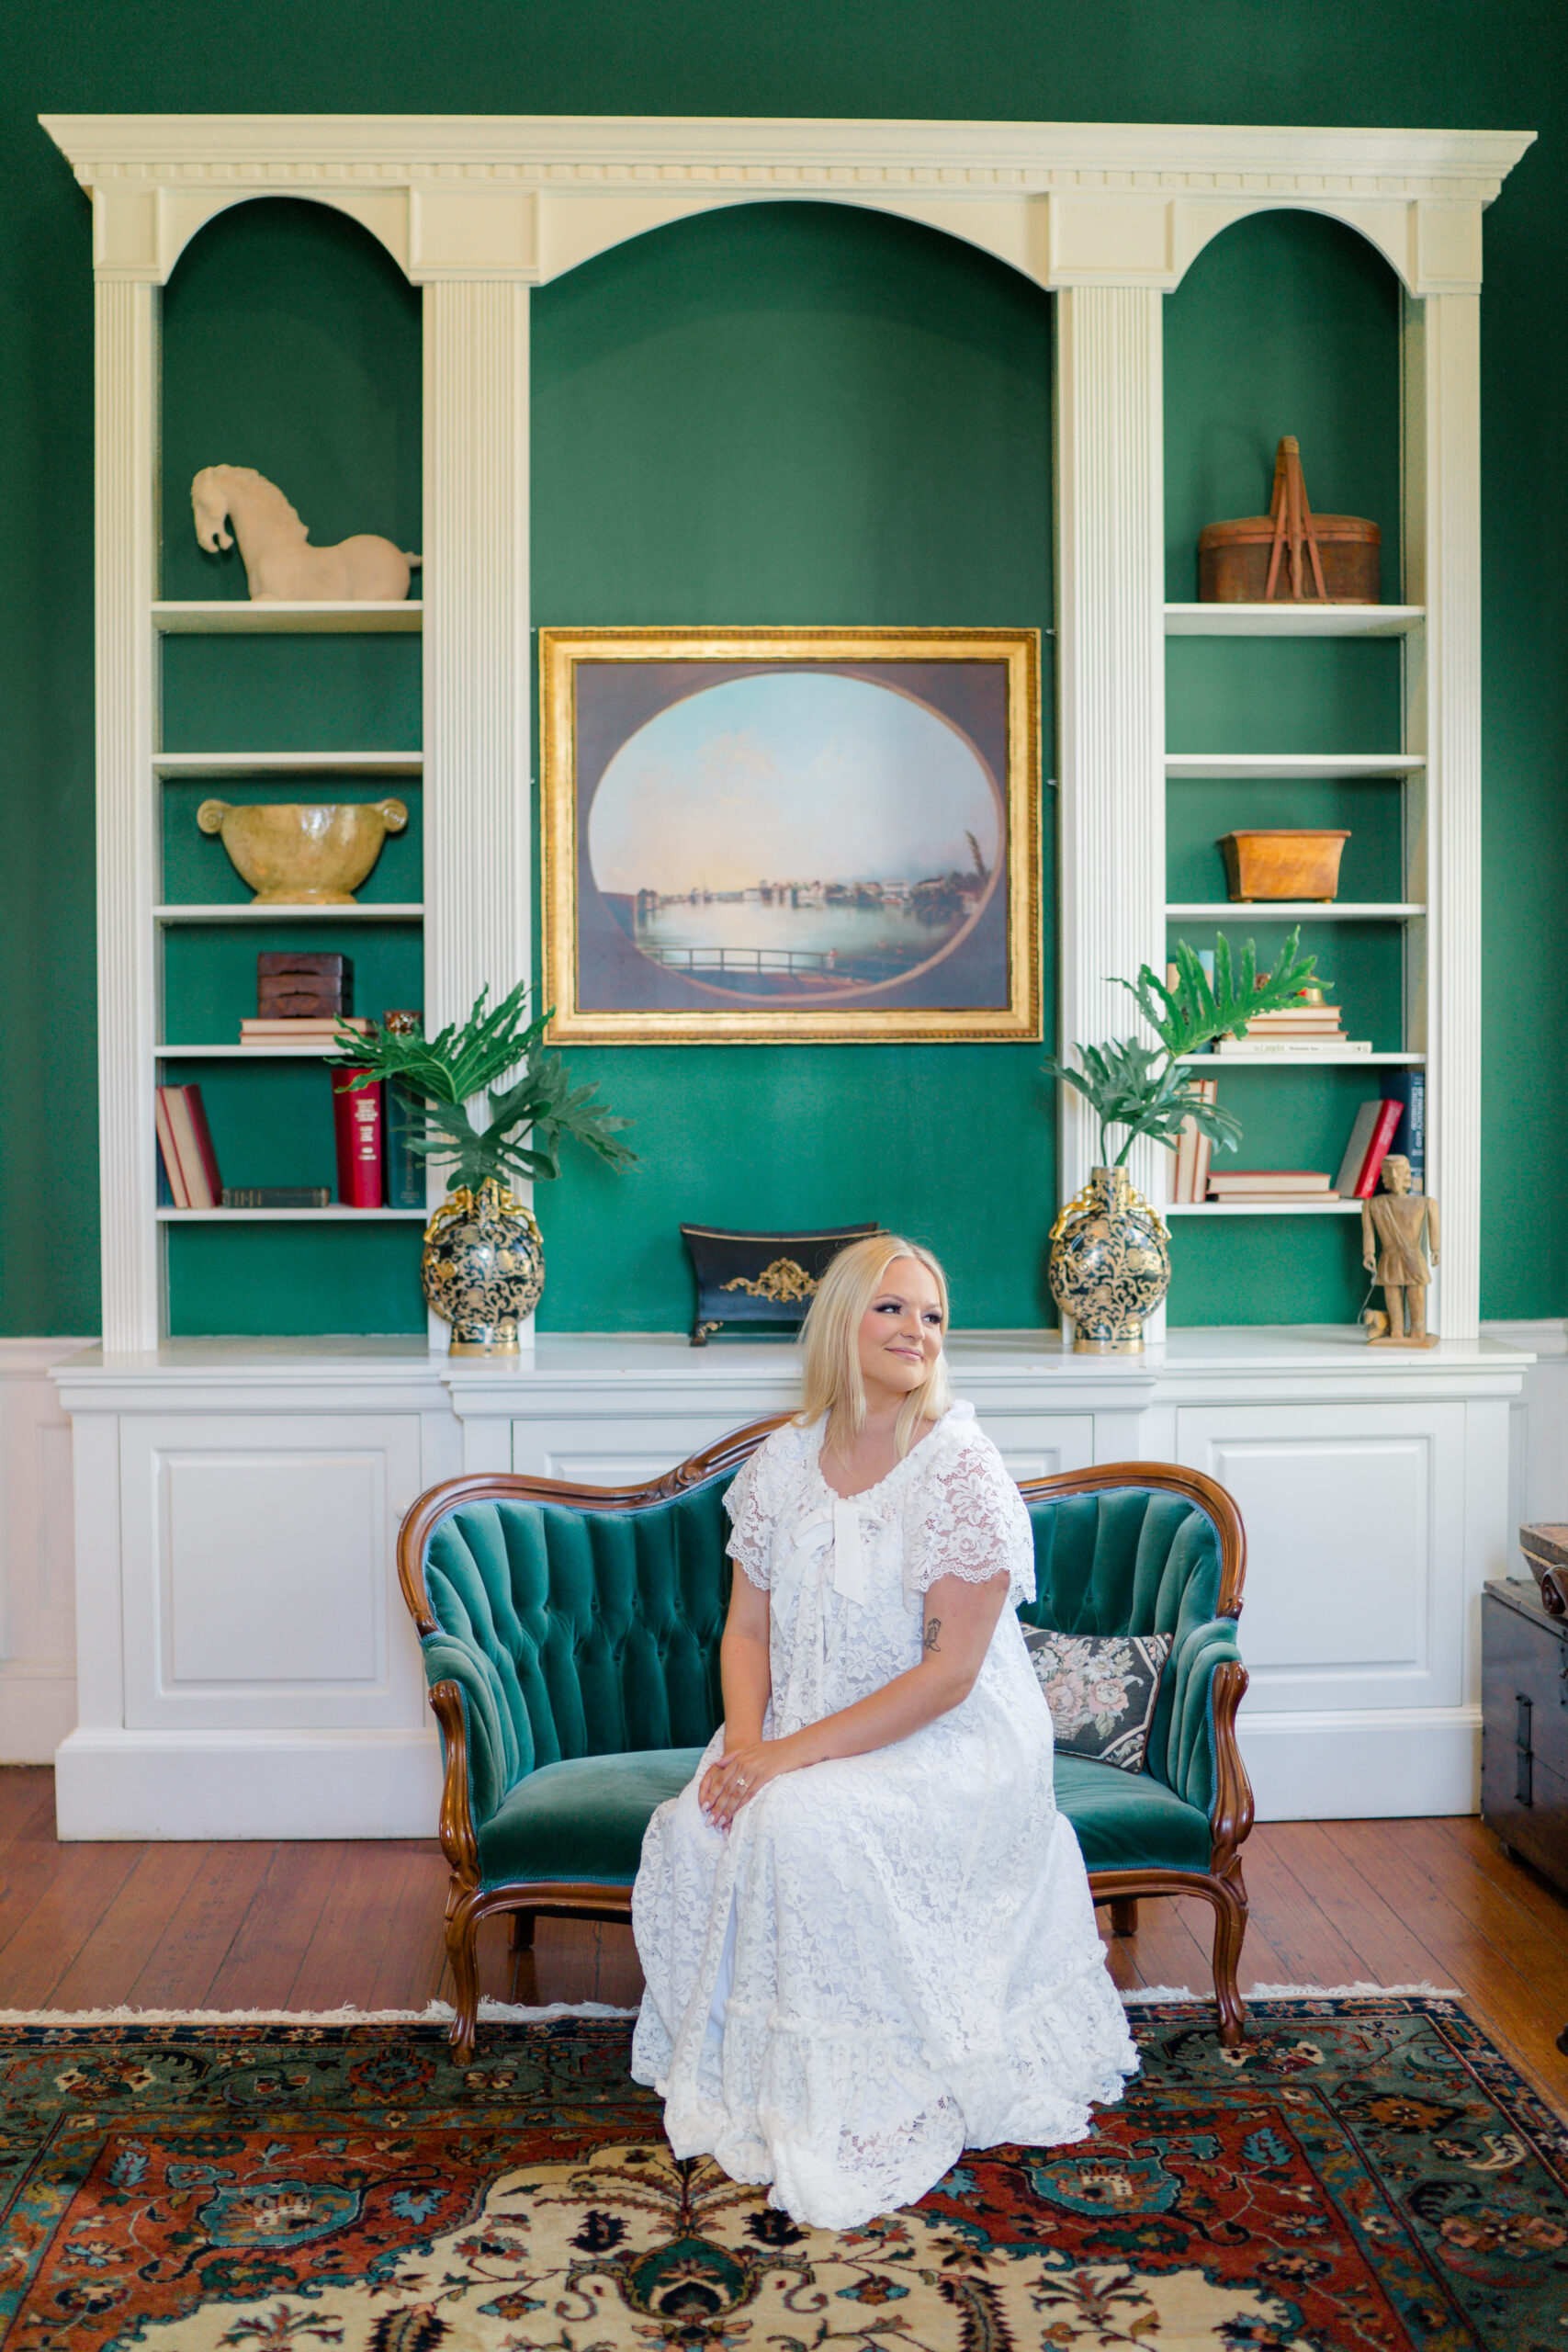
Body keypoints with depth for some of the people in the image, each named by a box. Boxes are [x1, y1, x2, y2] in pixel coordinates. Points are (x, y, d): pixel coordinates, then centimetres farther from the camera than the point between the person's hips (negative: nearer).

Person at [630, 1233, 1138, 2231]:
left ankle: (852, 2110, -11)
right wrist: (745, 1739, -14)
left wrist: (796, 1753, -23)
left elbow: (951, 1670, -19)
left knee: (801, 1824, -31)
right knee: (691, 1828, -20)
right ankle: (729, 2072, 4)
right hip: (803, 1737, 5)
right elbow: (748, 1627, 7)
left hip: (952, 1746, -5)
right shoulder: (785, 1460, 3)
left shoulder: (961, 1469, -15)